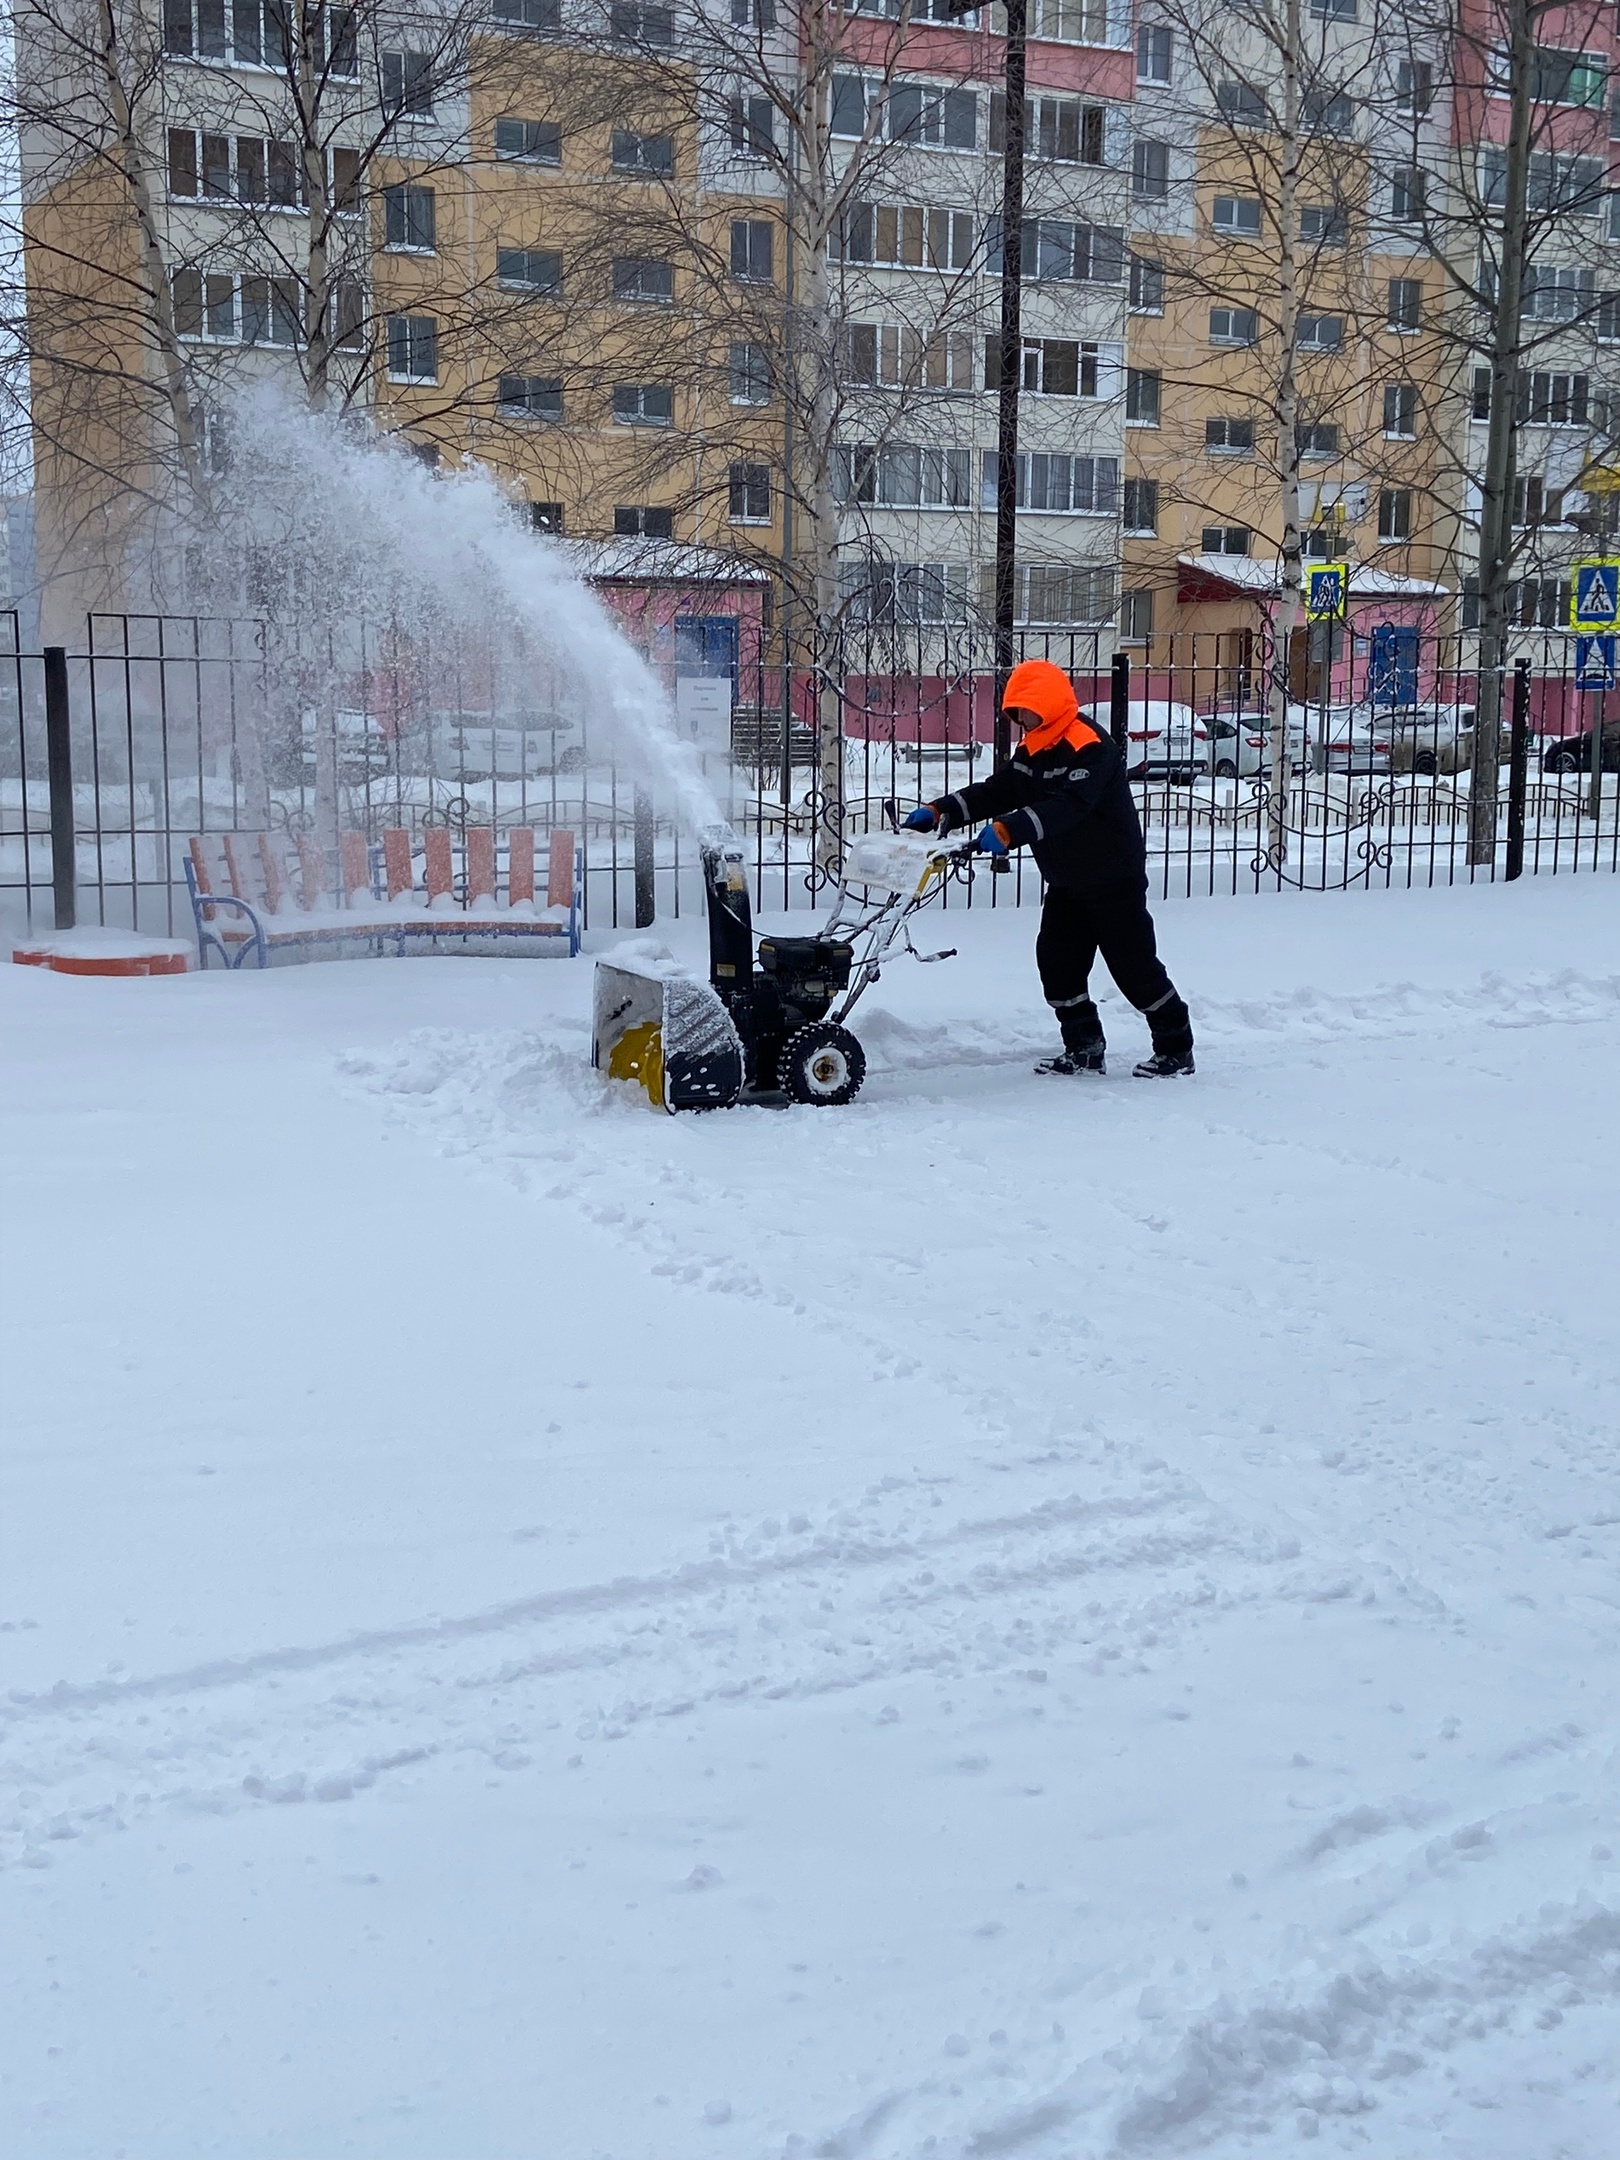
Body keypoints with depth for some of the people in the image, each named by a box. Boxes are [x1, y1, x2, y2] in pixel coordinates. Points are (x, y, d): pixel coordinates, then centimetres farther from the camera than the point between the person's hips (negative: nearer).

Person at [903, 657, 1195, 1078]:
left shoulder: (1089, 746, -22)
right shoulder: (1030, 752, 8)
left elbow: (1068, 806, -36)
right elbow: (995, 792, 6)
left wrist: (1009, 830, -47)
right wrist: (939, 813, -9)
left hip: (1113, 877, -9)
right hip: (1066, 881, 9)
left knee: (1134, 965, -3)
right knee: (1057, 961, 7)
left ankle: (1176, 1048, 8)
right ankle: (1084, 1047, 18)